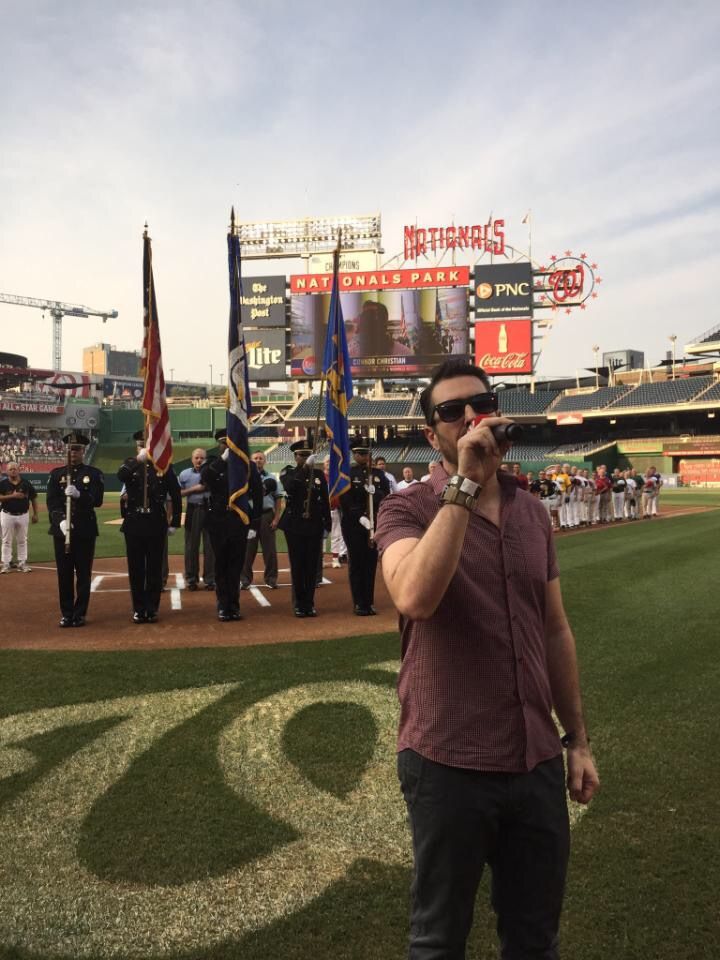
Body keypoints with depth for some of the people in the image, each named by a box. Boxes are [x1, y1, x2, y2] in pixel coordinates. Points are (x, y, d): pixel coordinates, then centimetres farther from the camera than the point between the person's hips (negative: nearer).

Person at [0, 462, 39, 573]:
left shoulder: (26, 483, 1)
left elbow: (33, 498, 7)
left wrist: (35, 514, 5)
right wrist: (12, 496, -22)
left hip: (23, 515, 2)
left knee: (22, 541, 9)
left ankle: (22, 564, 16)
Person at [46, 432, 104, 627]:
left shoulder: (94, 474, 5)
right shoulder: (56, 474, 8)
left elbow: (97, 501, -6)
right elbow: (52, 503, -1)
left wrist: (79, 494, -23)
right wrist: (60, 521, -18)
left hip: (85, 530, -1)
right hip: (61, 529, 1)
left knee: (84, 574, 2)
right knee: (64, 573, 4)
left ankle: (80, 614, 11)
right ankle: (66, 614, 14)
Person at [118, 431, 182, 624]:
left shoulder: (164, 465, 3)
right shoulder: (130, 464, 6)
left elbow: (175, 495, 4)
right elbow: (121, 476, -19)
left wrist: (174, 523, 2)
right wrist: (138, 460, -31)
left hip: (156, 523, -1)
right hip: (134, 523, 1)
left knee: (155, 568, 4)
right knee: (136, 568, 5)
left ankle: (152, 609, 13)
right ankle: (138, 609, 14)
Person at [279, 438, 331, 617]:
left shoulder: (319, 474, 7)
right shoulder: (288, 472, 1)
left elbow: (325, 501, 7)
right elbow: (289, 487, -22)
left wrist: (327, 525, 4)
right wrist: (305, 468, -26)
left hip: (314, 526, 2)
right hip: (294, 526, -2)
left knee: (312, 566, 4)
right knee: (297, 565, 2)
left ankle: (310, 603, 13)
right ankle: (299, 604, 10)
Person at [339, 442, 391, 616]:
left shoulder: (379, 474, 11)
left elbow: (387, 497, 4)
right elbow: (345, 501, -9)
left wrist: (375, 492, -16)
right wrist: (360, 517, -18)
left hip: (375, 524, 3)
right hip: (353, 525, -3)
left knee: (371, 563, 5)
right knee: (356, 564, 0)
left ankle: (369, 603, 12)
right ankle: (359, 604, 5)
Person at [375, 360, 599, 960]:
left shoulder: (533, 513, 6)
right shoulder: (407, 510, -8)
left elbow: (556, 630, 12)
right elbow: (415, 597, -29)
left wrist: (577, 738, 13)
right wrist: (464, 483, -27)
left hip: (537, 760, 5)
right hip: (448, 763, -4)